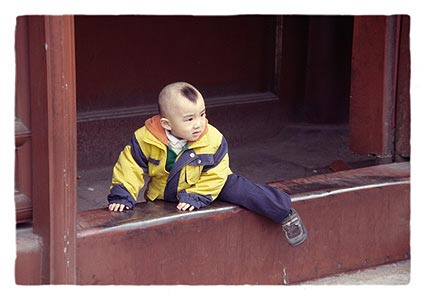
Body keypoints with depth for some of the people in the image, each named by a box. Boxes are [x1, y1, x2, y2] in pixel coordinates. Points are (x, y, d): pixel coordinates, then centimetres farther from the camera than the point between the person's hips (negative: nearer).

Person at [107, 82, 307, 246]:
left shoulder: (213, 140, -26)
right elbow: (130, 166, -17)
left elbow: (214, 175, -17)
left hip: (203, 186, -2)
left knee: (241, 189, -14)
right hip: (163, 194, 2)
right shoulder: (145, 140, -28)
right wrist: (122, 196, -23)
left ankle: (285, 214, 3)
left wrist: (197, 196, -25)